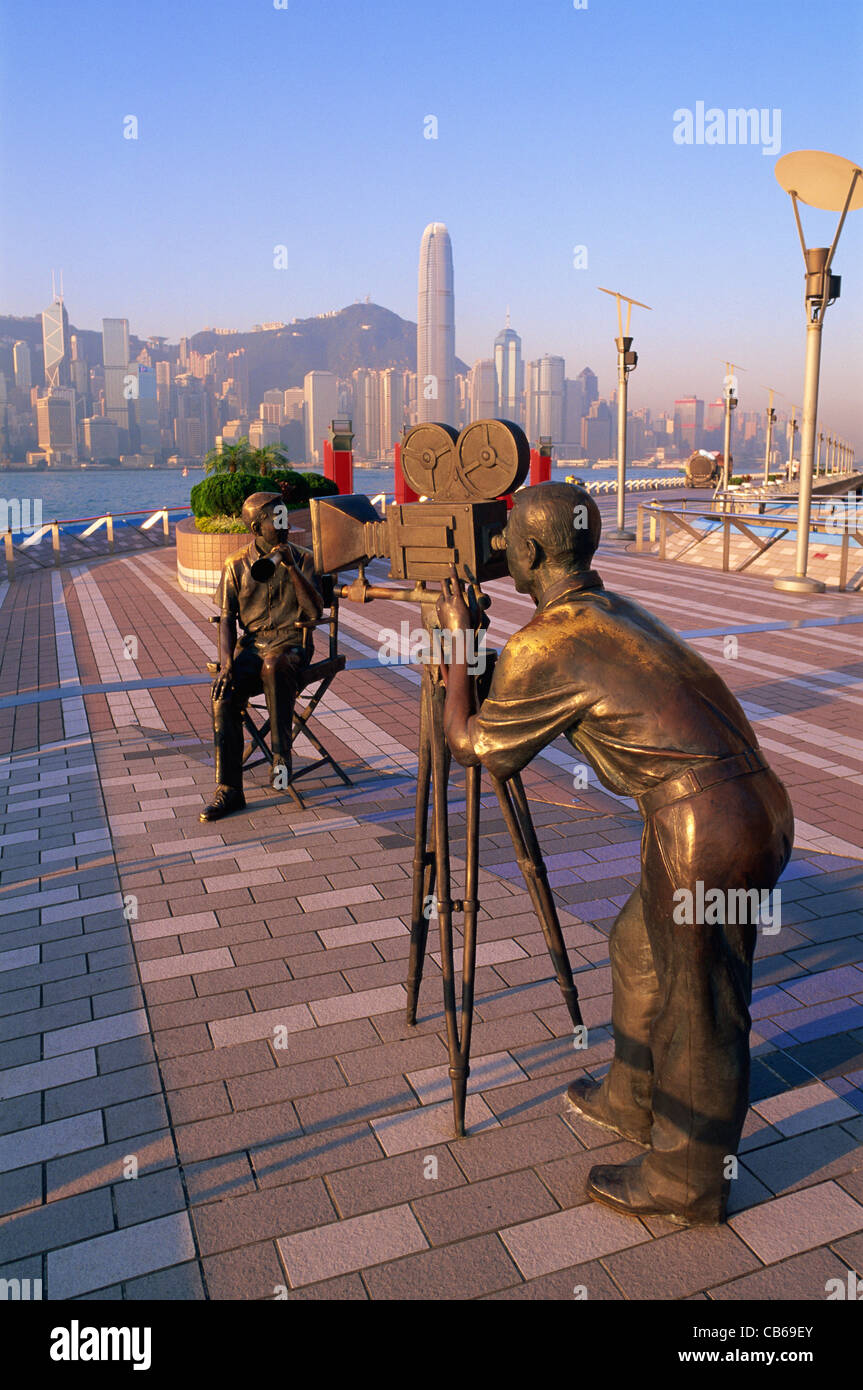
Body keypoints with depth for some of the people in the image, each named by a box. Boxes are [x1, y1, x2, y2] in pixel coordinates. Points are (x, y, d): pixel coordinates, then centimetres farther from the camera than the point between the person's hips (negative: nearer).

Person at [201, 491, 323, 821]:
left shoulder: (301, 558, 3)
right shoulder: (236, 565, 6)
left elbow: (315, 611, -9)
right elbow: (227, 620, 3)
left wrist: (291, 567, -17)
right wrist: (226, 665, -13)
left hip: (291, 643, -2)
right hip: (251, 643, 2)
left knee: (274, 667, -40)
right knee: (224, 697, -26)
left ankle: (281, 753, -28)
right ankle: (229, 790, -17)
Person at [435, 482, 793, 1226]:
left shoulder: (544, 647, -14)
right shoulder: (616, 612, 15)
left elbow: (469, 744, 1)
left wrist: (457, 641, 9)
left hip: (709, 832, -9)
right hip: (757, 806, 9)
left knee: (699, 1008, 8)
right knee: (640, 947, 25)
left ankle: (688, 1183, 29)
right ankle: (634, 1103, 44)